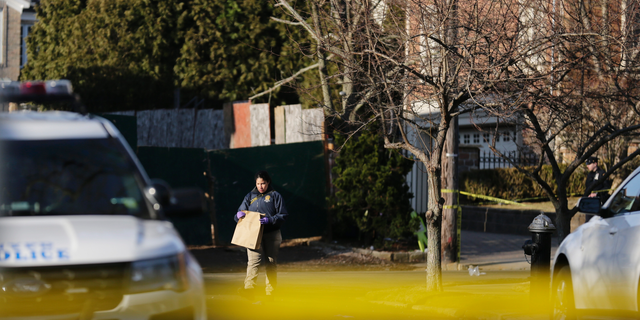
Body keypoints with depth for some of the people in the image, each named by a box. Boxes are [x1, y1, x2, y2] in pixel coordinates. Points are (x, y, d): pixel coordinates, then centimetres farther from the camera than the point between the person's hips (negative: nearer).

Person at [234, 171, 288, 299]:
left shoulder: (275, 196, 5)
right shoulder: (250, 197, 14)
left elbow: (283, 215, -1)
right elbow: (240, 212, 15)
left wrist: (270, 220, -18)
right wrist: (239, 215, -10)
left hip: (271, 235, -1)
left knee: (271, 263, 5)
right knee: (253, 260, -18)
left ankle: (270, 292, 11)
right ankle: (249, 288, -33)